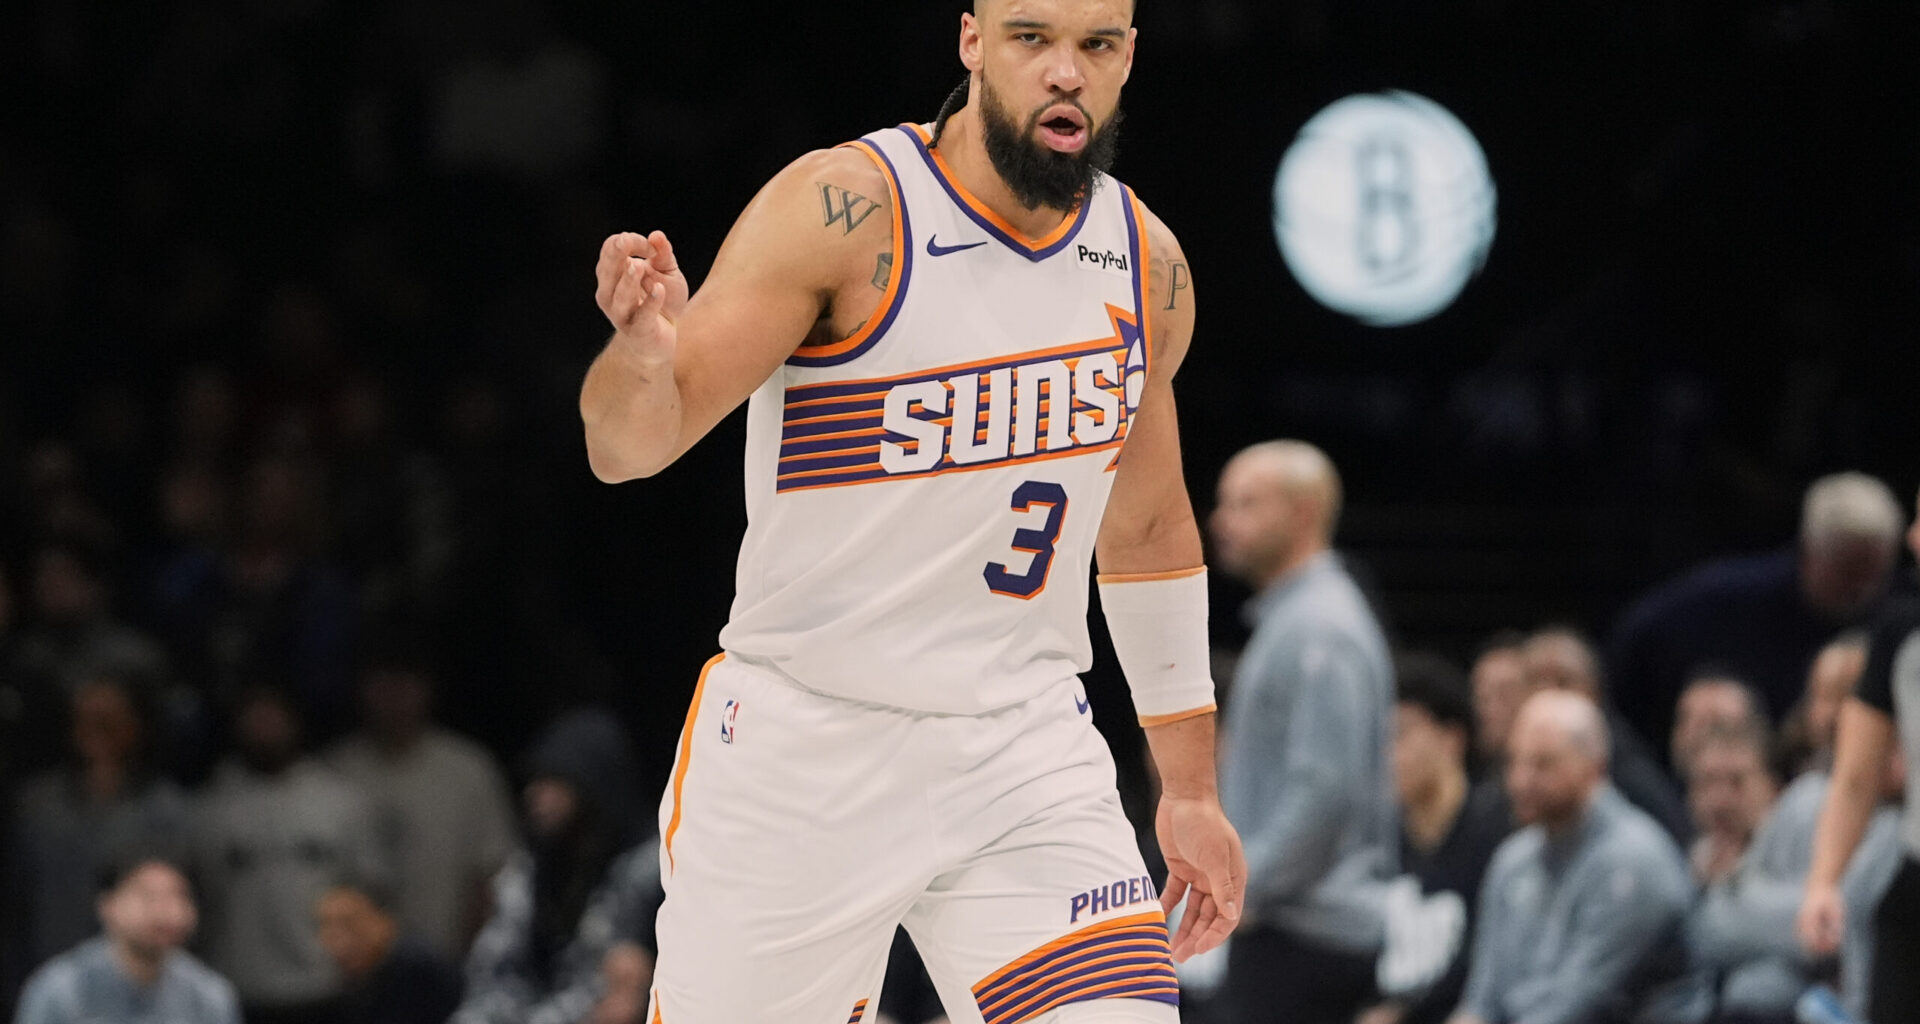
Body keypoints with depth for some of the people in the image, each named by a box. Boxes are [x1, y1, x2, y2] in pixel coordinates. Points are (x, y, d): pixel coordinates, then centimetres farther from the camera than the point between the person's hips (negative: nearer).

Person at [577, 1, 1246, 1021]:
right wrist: (644, 353, -42)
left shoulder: (1146, 267, 3)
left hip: (1024, 749, 3)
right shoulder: (845, 209, -14)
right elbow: (627, 446, -18)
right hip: (802, 746, -3)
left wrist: (1191, 788, 20)